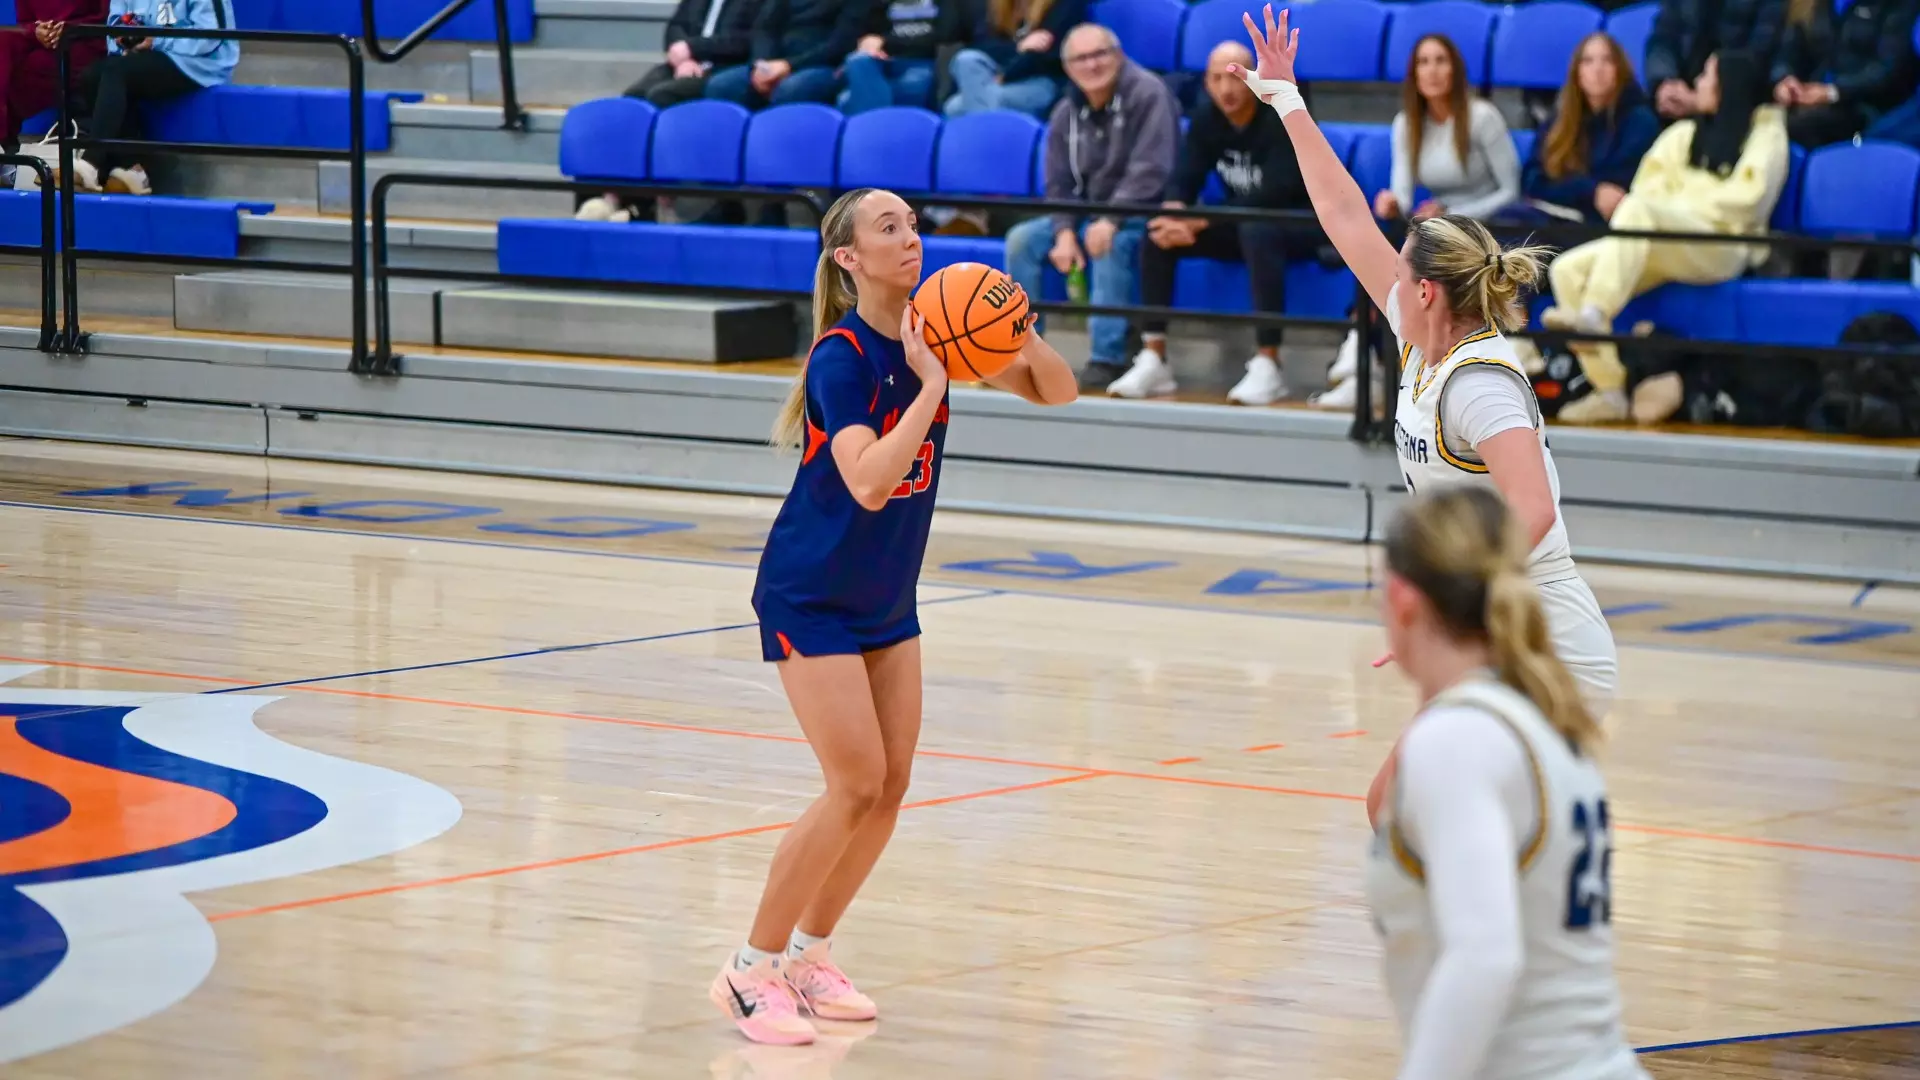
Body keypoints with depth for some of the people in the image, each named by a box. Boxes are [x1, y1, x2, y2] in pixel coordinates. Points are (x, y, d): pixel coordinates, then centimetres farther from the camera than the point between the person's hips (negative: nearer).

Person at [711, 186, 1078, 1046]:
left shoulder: (935, 326, -4)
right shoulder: (843, 356, -23)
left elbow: (1055, 392, 1)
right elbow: (869, 482, -36)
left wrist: (1018, 332, -19)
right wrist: (932, 381, -33)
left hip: (887, 597, 7)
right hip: (811, 597, -7)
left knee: (891, 784, 4)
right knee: (858, 785, -14)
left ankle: (809, 955, 19)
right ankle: (751, 969, -4)